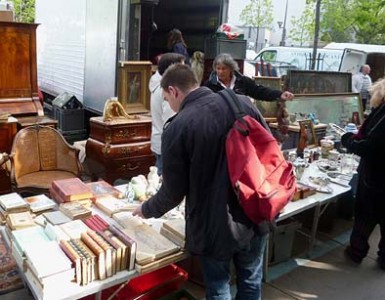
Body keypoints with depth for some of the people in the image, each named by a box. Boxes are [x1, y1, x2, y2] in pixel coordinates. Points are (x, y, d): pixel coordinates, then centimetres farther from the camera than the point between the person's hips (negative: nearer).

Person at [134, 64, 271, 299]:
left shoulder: (177, 127, -16)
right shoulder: (243, 103, -4)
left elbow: (174, 192, -11)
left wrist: (146, 210, 10)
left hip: (215, 226, -4)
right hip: (255, 217, 4)